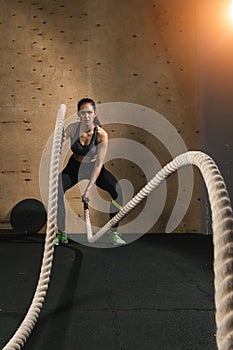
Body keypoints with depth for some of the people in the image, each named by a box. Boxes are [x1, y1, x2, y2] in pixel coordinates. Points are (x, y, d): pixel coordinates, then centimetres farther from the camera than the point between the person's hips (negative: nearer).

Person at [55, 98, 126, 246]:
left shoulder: (101, 134, -24)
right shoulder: (72, 128, -20)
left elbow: (98, 164, -24)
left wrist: (89, 189, -30)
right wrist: (60, 142, -41)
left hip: (94, 167, -1)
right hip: (75, 166, 1)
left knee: (116, 189, -23)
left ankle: (114, 233, -9)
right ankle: (62, 234, -6)